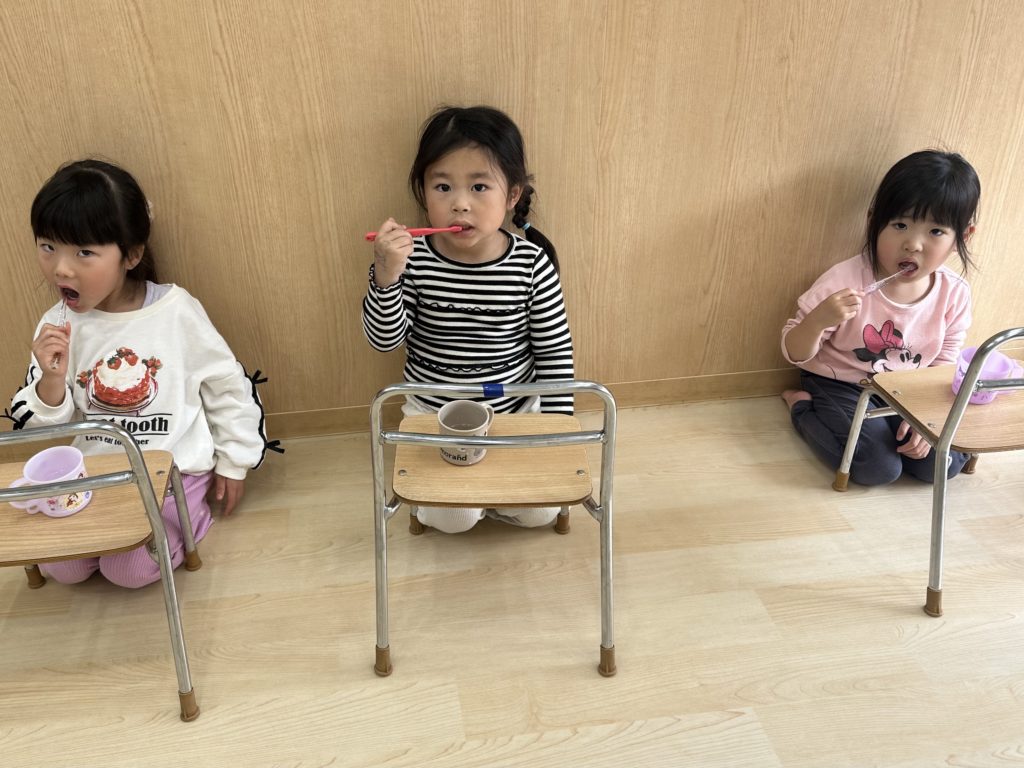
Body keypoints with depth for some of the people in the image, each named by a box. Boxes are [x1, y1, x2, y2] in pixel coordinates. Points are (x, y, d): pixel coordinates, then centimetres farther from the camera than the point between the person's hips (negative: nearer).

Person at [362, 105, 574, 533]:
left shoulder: (533, 264, -16)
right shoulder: (414, 261, -16)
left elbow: (555, 351, -7)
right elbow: (384, 340, -15)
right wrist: (385, 276, -32)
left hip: (515, 411, 1)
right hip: (434, 414, 0)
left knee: (540, 511, 1)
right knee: (455, 518, -6)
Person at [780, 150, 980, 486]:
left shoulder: (955, 294, -9)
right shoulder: (844, 280, -22)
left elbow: (943, 367, 3)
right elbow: (796, 354, -17)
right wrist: (818, 320, -38)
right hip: (839, 386, -4)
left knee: (944, 463, -10)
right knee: (880, 467, -19)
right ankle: (802, 406, 3)